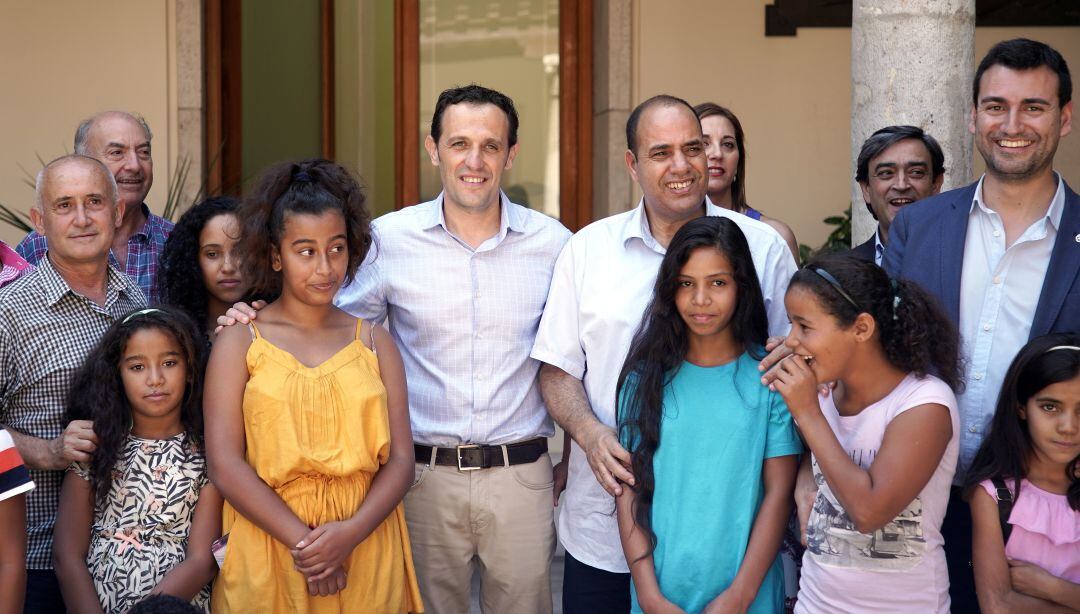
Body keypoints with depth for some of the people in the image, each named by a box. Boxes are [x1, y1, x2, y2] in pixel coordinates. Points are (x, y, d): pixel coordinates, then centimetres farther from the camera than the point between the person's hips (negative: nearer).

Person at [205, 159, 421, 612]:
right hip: (266, 556, -1)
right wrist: (302, 541, -16)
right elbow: (225, 466, -7)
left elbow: (400, 460, 1)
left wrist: (350, 534, -15)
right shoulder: (239, 343, 1)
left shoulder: (375, 342, 7)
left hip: (366, 559, 2)